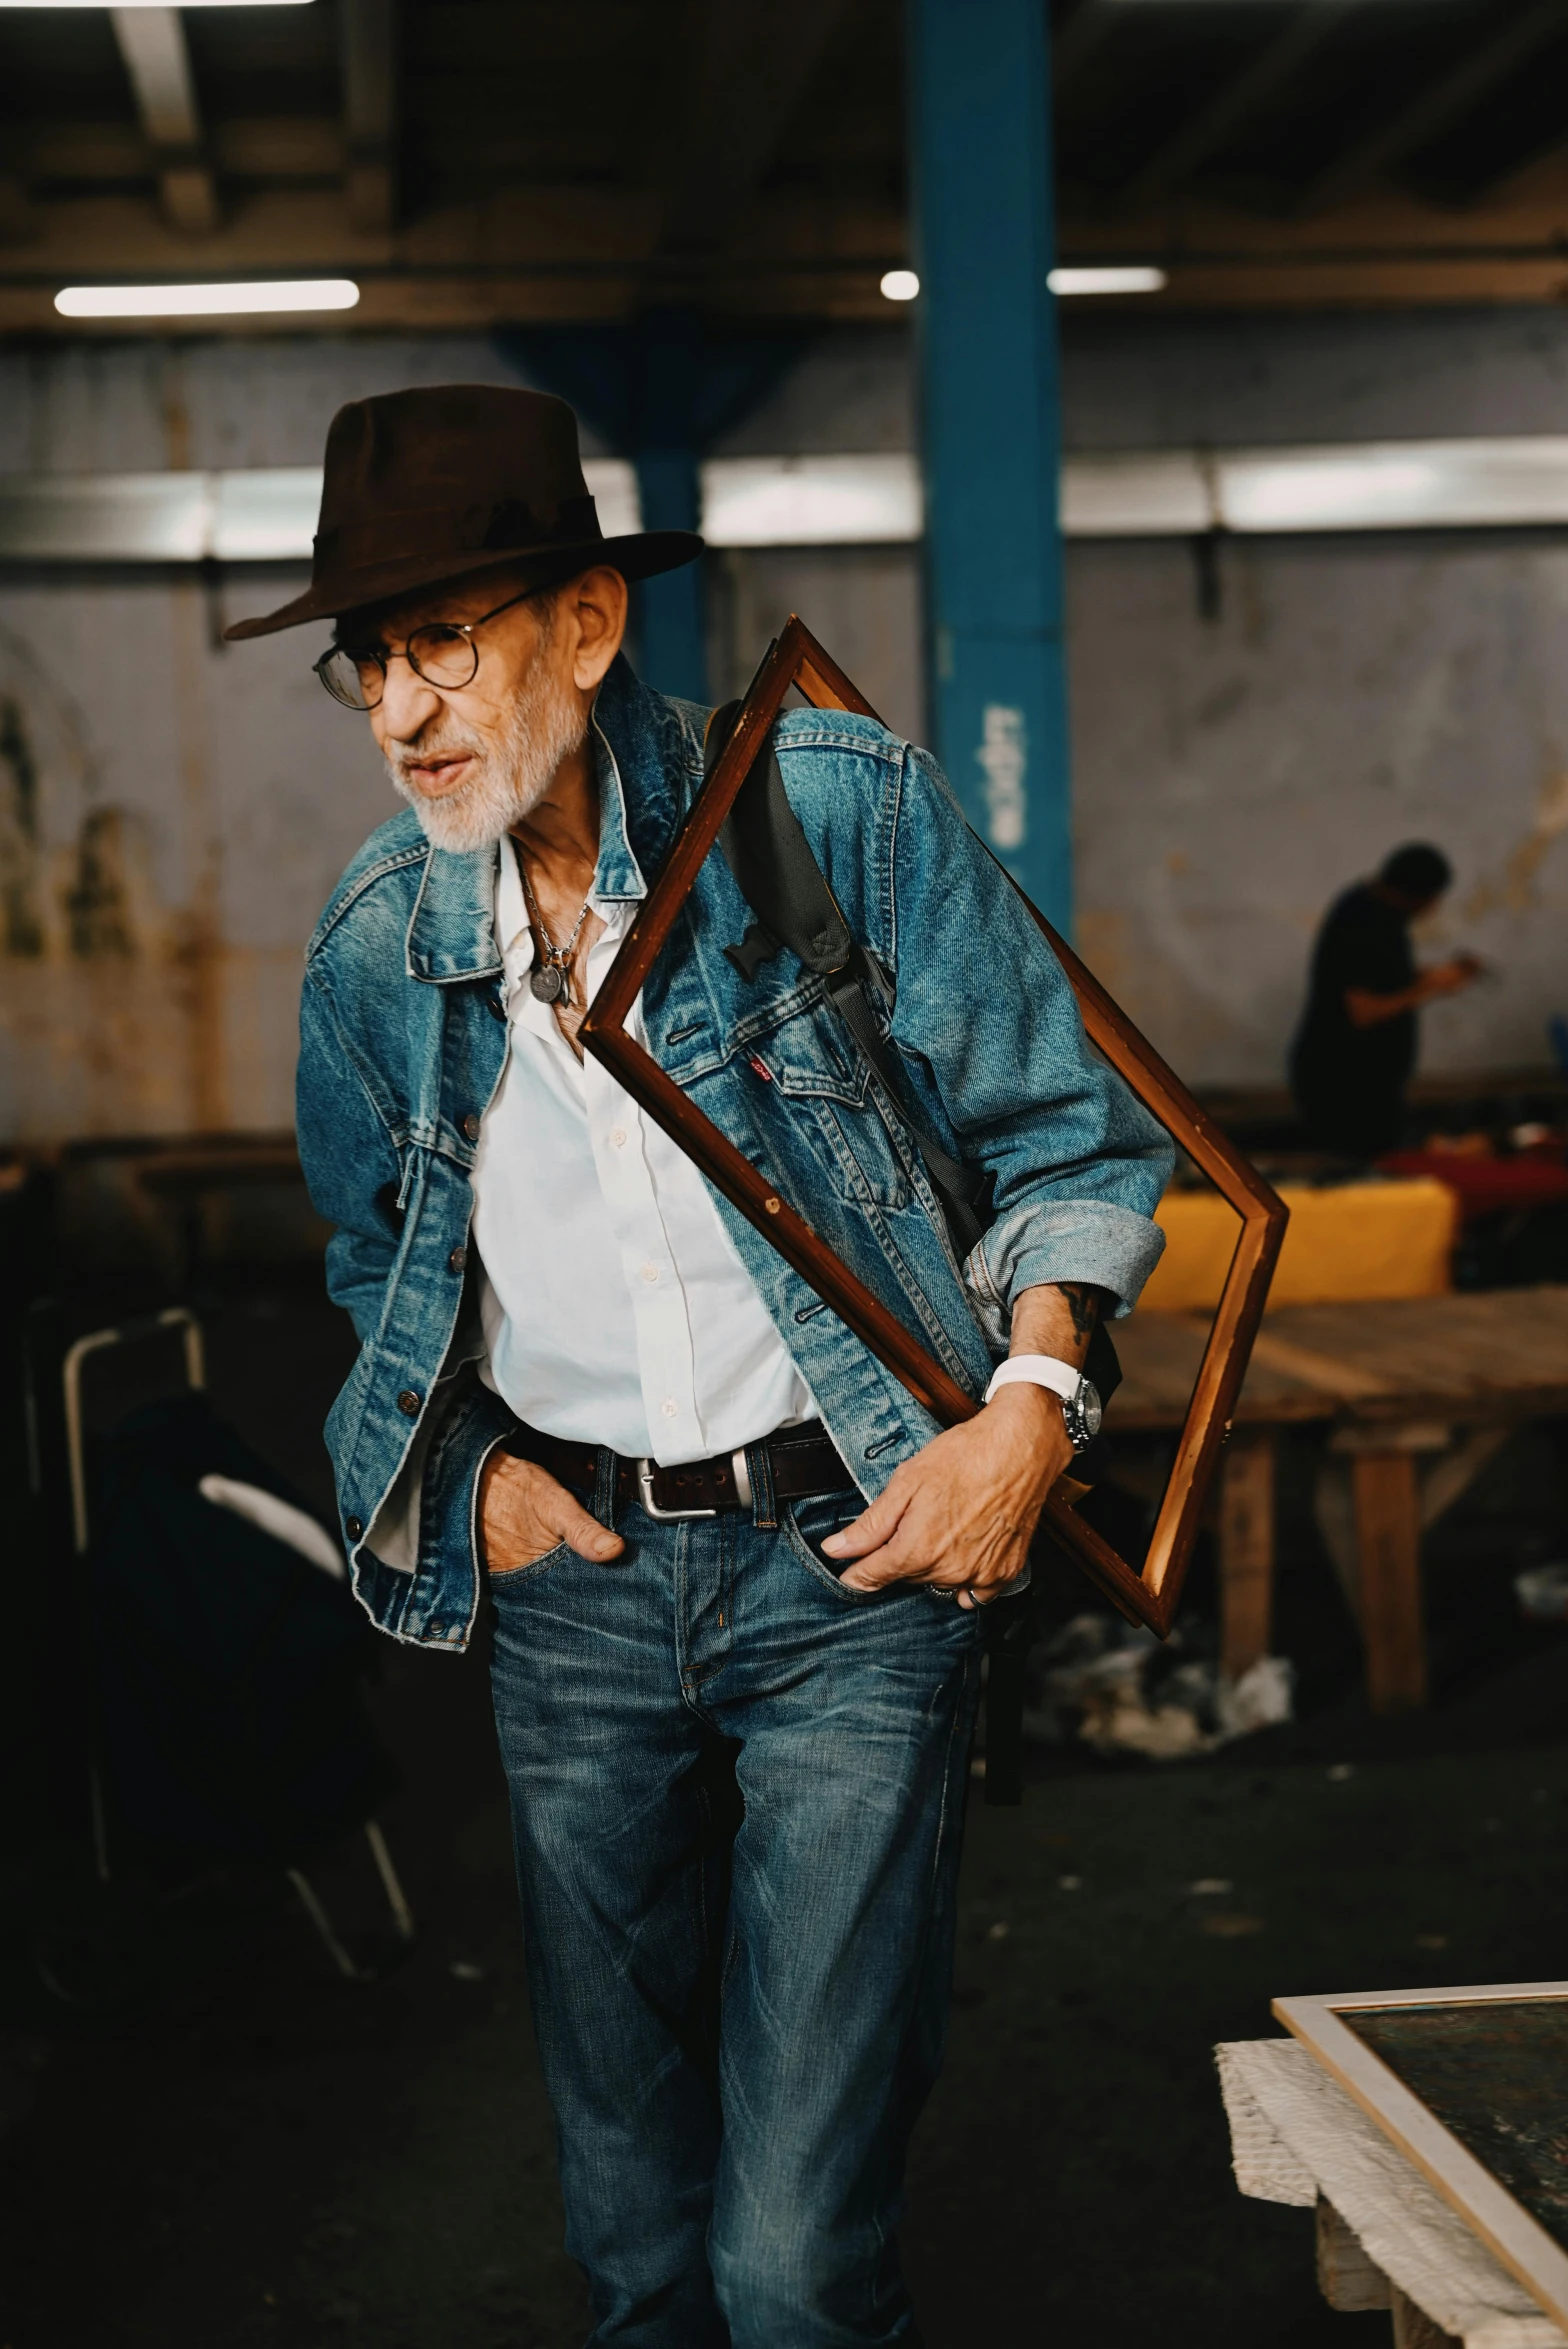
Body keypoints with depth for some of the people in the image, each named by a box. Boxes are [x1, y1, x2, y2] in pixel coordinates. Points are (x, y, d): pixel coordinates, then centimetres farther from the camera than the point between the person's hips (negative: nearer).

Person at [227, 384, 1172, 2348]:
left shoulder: (838, 811, -11)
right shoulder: (374, 945, 1)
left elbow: (1072, 1135, -2)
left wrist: (1034, 1400, -15)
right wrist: (474, 1467, 6)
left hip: (848, 1554, -4)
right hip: (570, 1583, 4)